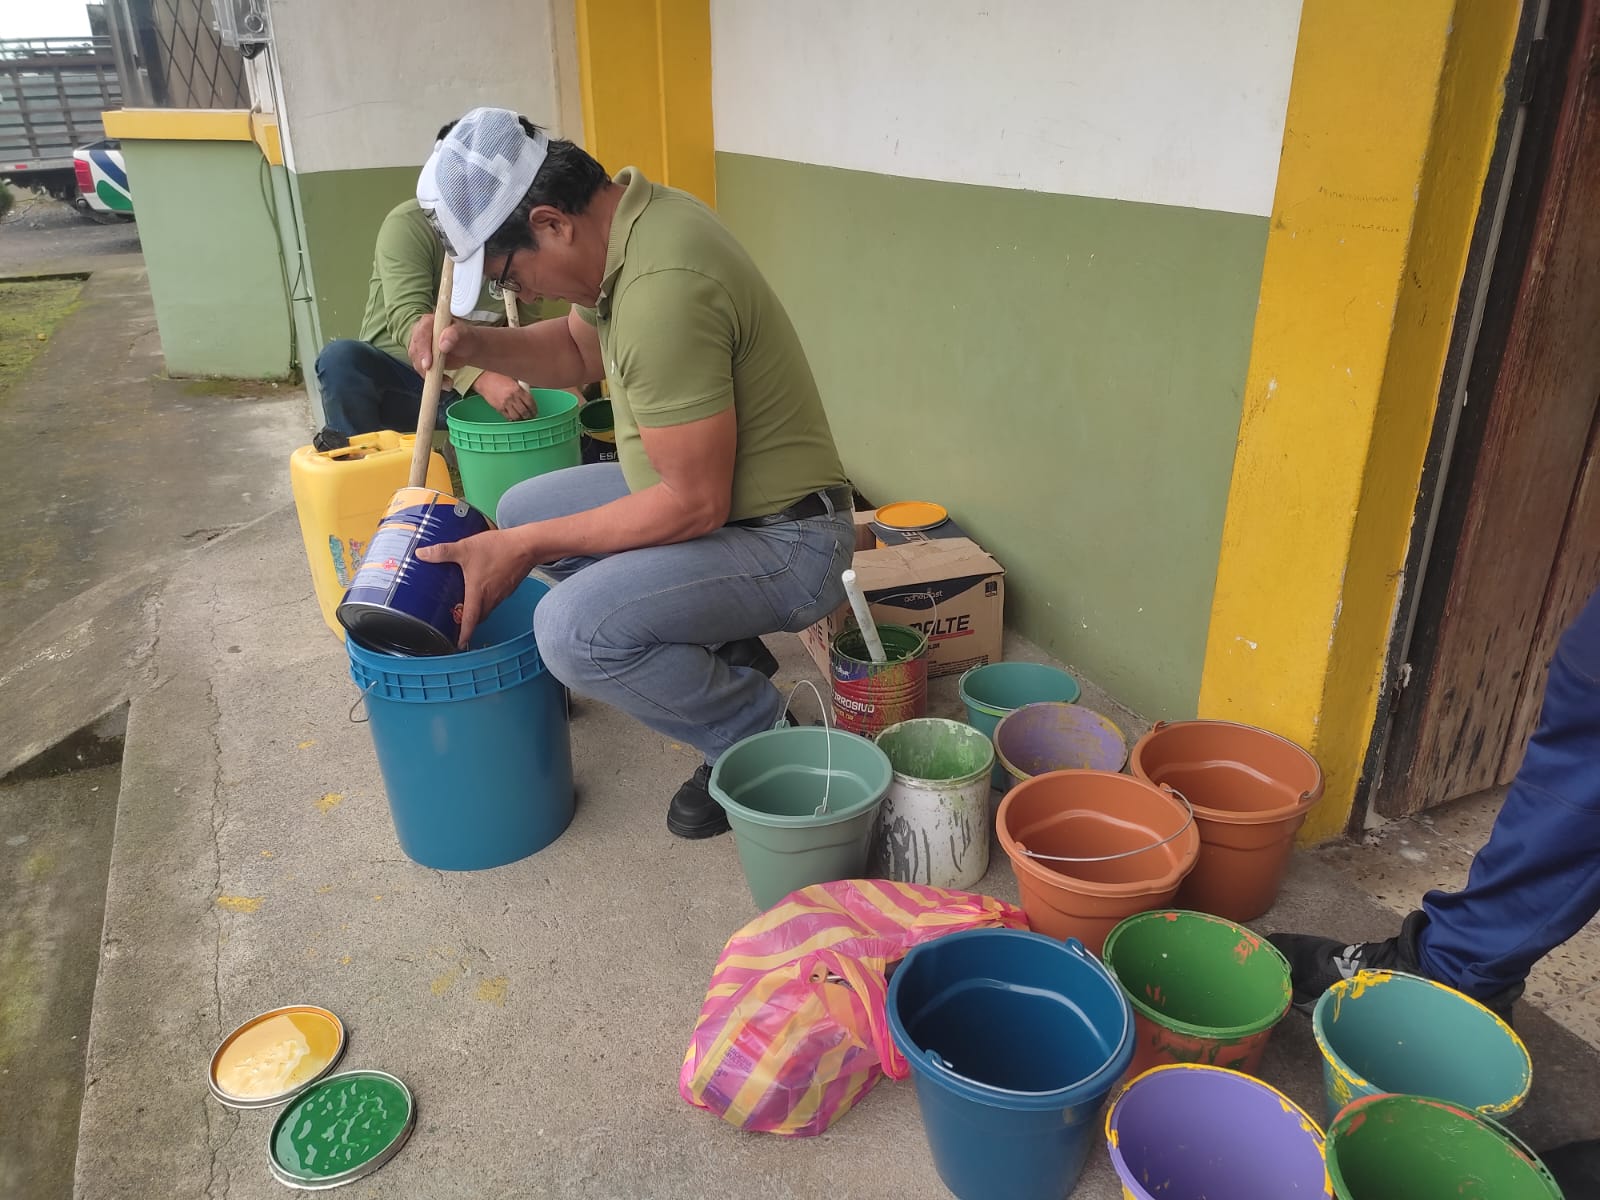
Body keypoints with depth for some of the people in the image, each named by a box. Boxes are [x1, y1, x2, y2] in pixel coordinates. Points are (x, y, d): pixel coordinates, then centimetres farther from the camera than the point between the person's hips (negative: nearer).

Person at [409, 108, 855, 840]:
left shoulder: (663, 288, -30)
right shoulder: (626, 215, 0)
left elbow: (695, 504, -27)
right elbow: (580, 351, 18)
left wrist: (528, 548, -19)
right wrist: (475, 345, -1)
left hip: (782, 539, -10)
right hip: (707, 489, 10)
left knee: (574, 631, -28)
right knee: (522, 508, 14)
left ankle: (760, 737, -1)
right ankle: (726, 654, 16)